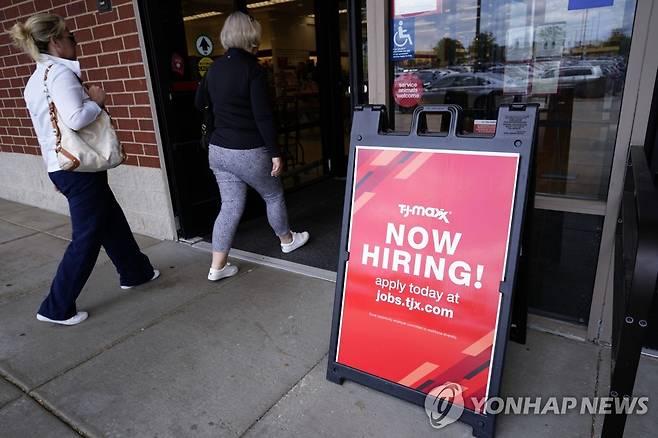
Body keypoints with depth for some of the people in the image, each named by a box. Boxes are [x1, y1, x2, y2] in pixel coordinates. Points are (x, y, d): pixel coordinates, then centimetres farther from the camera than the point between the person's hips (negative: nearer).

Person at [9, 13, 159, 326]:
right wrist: (96, 100, -13)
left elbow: (59, 117, 18)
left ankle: (135, 272, 38)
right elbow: (75, 119, -28)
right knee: (86, 238, 0)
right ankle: (56, 308, 11)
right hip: (80, 168, -10)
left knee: (112, 220, 21)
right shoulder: (60, 72, -15)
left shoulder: (35, 80, 14)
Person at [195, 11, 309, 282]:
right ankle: (287, 240, 37)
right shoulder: (252, 69, -13)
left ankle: (217, 267, 11)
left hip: (218, 151, 6)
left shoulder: (215, 67, 7)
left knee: (230, 206, 11)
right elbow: (263, 116, -18)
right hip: (248, 152, -6)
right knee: (274, 196, 16)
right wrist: (275, 153, -14)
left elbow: (199, 103, 18)